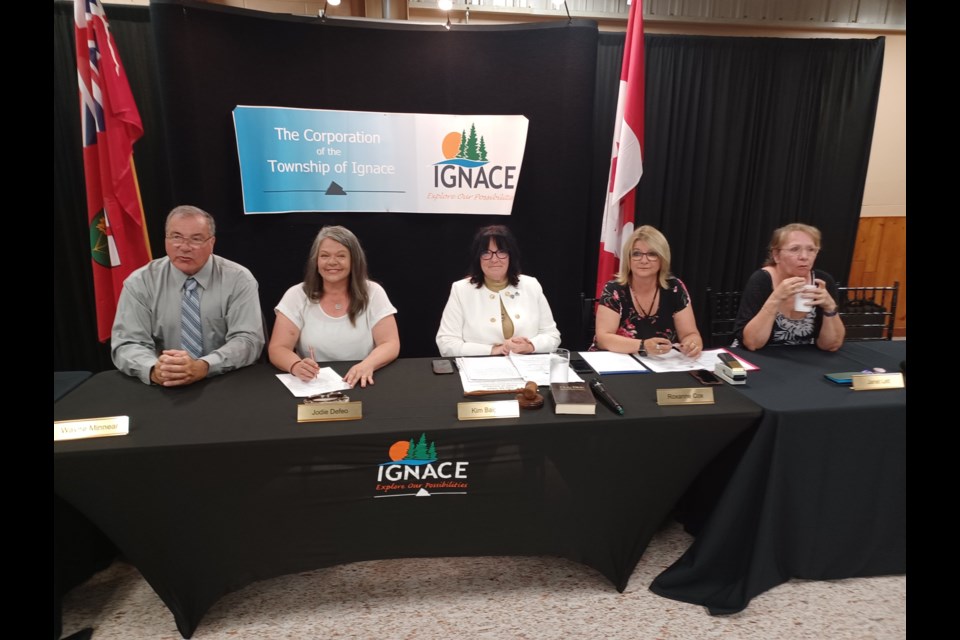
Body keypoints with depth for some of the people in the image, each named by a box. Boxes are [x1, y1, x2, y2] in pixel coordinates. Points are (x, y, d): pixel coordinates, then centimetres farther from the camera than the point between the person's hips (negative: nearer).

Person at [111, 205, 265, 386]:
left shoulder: (239, 279, -5)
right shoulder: (139, 282, 0)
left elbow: (247, 340, -12)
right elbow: (126, 345, -5)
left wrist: (202, 367, -29)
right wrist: (154, 370, -26)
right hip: (163, 390, 2)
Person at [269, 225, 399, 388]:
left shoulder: (373, 293, 1)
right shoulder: (297, 295, 1)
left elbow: (391, 344, -6)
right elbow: (277, 348, -5)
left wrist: (368, 364, -28)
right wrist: (295, 365, -28)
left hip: (361, 385, 0)